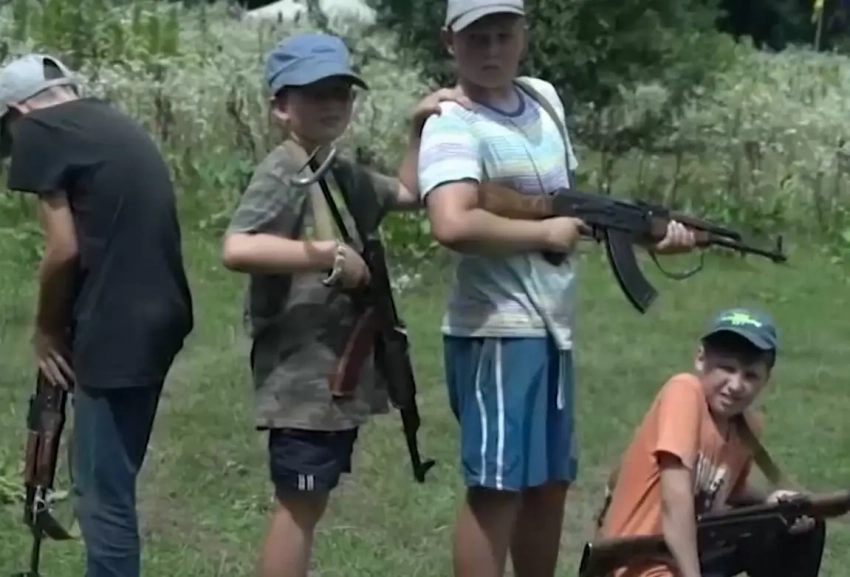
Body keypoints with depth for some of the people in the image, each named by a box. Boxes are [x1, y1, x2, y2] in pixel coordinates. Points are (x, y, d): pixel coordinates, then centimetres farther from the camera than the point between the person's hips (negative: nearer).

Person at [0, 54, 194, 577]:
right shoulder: (117, 126, 21)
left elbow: (66, 250, -9)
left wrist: (48, 329, 5)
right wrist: (69, 321, 17)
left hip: (117, 331, -9)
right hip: (156, 319, 9)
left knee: (103, 498, -3)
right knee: (111, 487, 18)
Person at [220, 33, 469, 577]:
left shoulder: (345, 174, 13)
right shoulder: (283, 174, -15)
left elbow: (407, 193, 29)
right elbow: (237, 249, -30)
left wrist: (420, 128, 15)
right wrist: (330, 254, -26)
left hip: (339, 373, 9)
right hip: (303, 378, -9)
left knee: (310, 504, 17)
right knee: (299, 507, -1)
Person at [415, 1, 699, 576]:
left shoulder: (544, 98, 10)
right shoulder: (454, 126, -16)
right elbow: (453, 225, -33)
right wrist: (547, 233, -21)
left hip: (551, 328, 9)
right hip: (497, 333, -9)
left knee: (551, 483, 17)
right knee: (498, 487, -7)